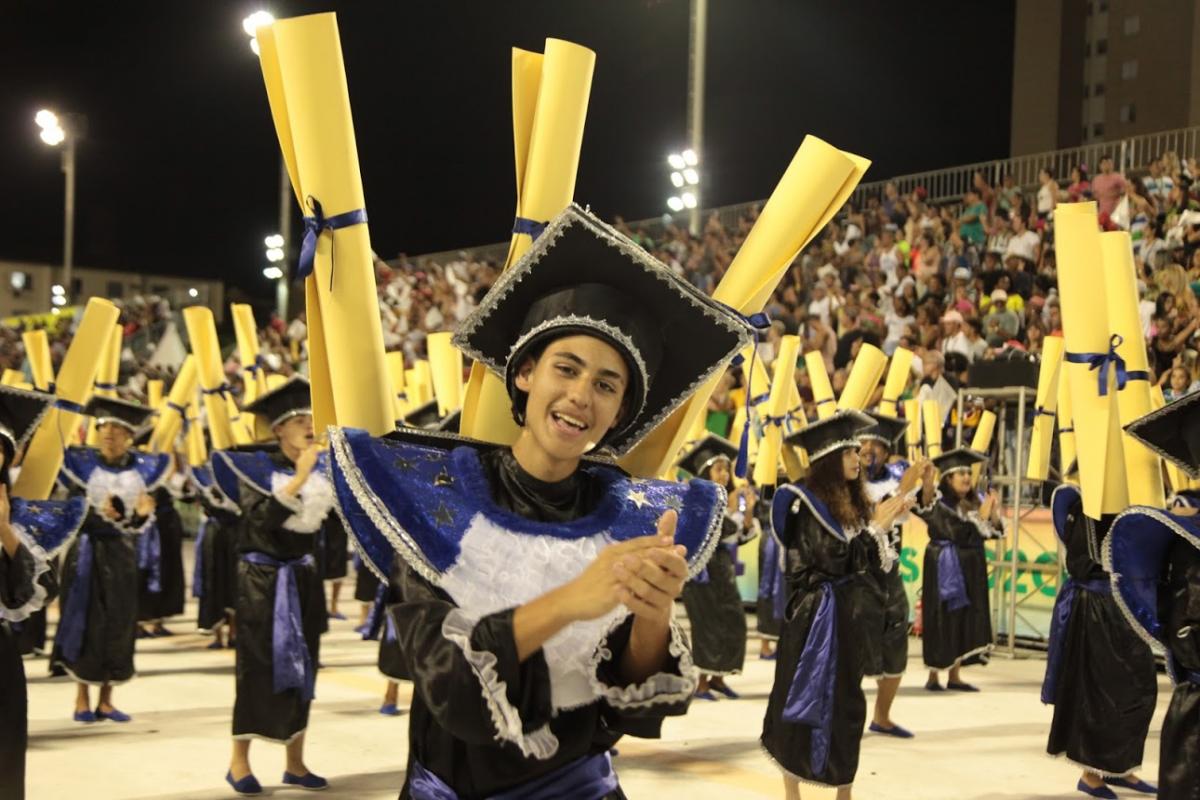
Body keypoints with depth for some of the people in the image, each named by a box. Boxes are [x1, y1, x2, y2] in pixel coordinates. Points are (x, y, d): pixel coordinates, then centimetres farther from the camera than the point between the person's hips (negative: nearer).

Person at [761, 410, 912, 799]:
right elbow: (832, 559, -19)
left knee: (848, 699, 11)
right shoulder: (807, 503, -13)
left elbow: (869, 559, 10)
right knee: (806, 697, 1)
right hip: (816, 615, -6)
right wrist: (875, 527, -14)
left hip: (852, 613, 7)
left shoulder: (853, 499, 8)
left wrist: (887, 520, 1)